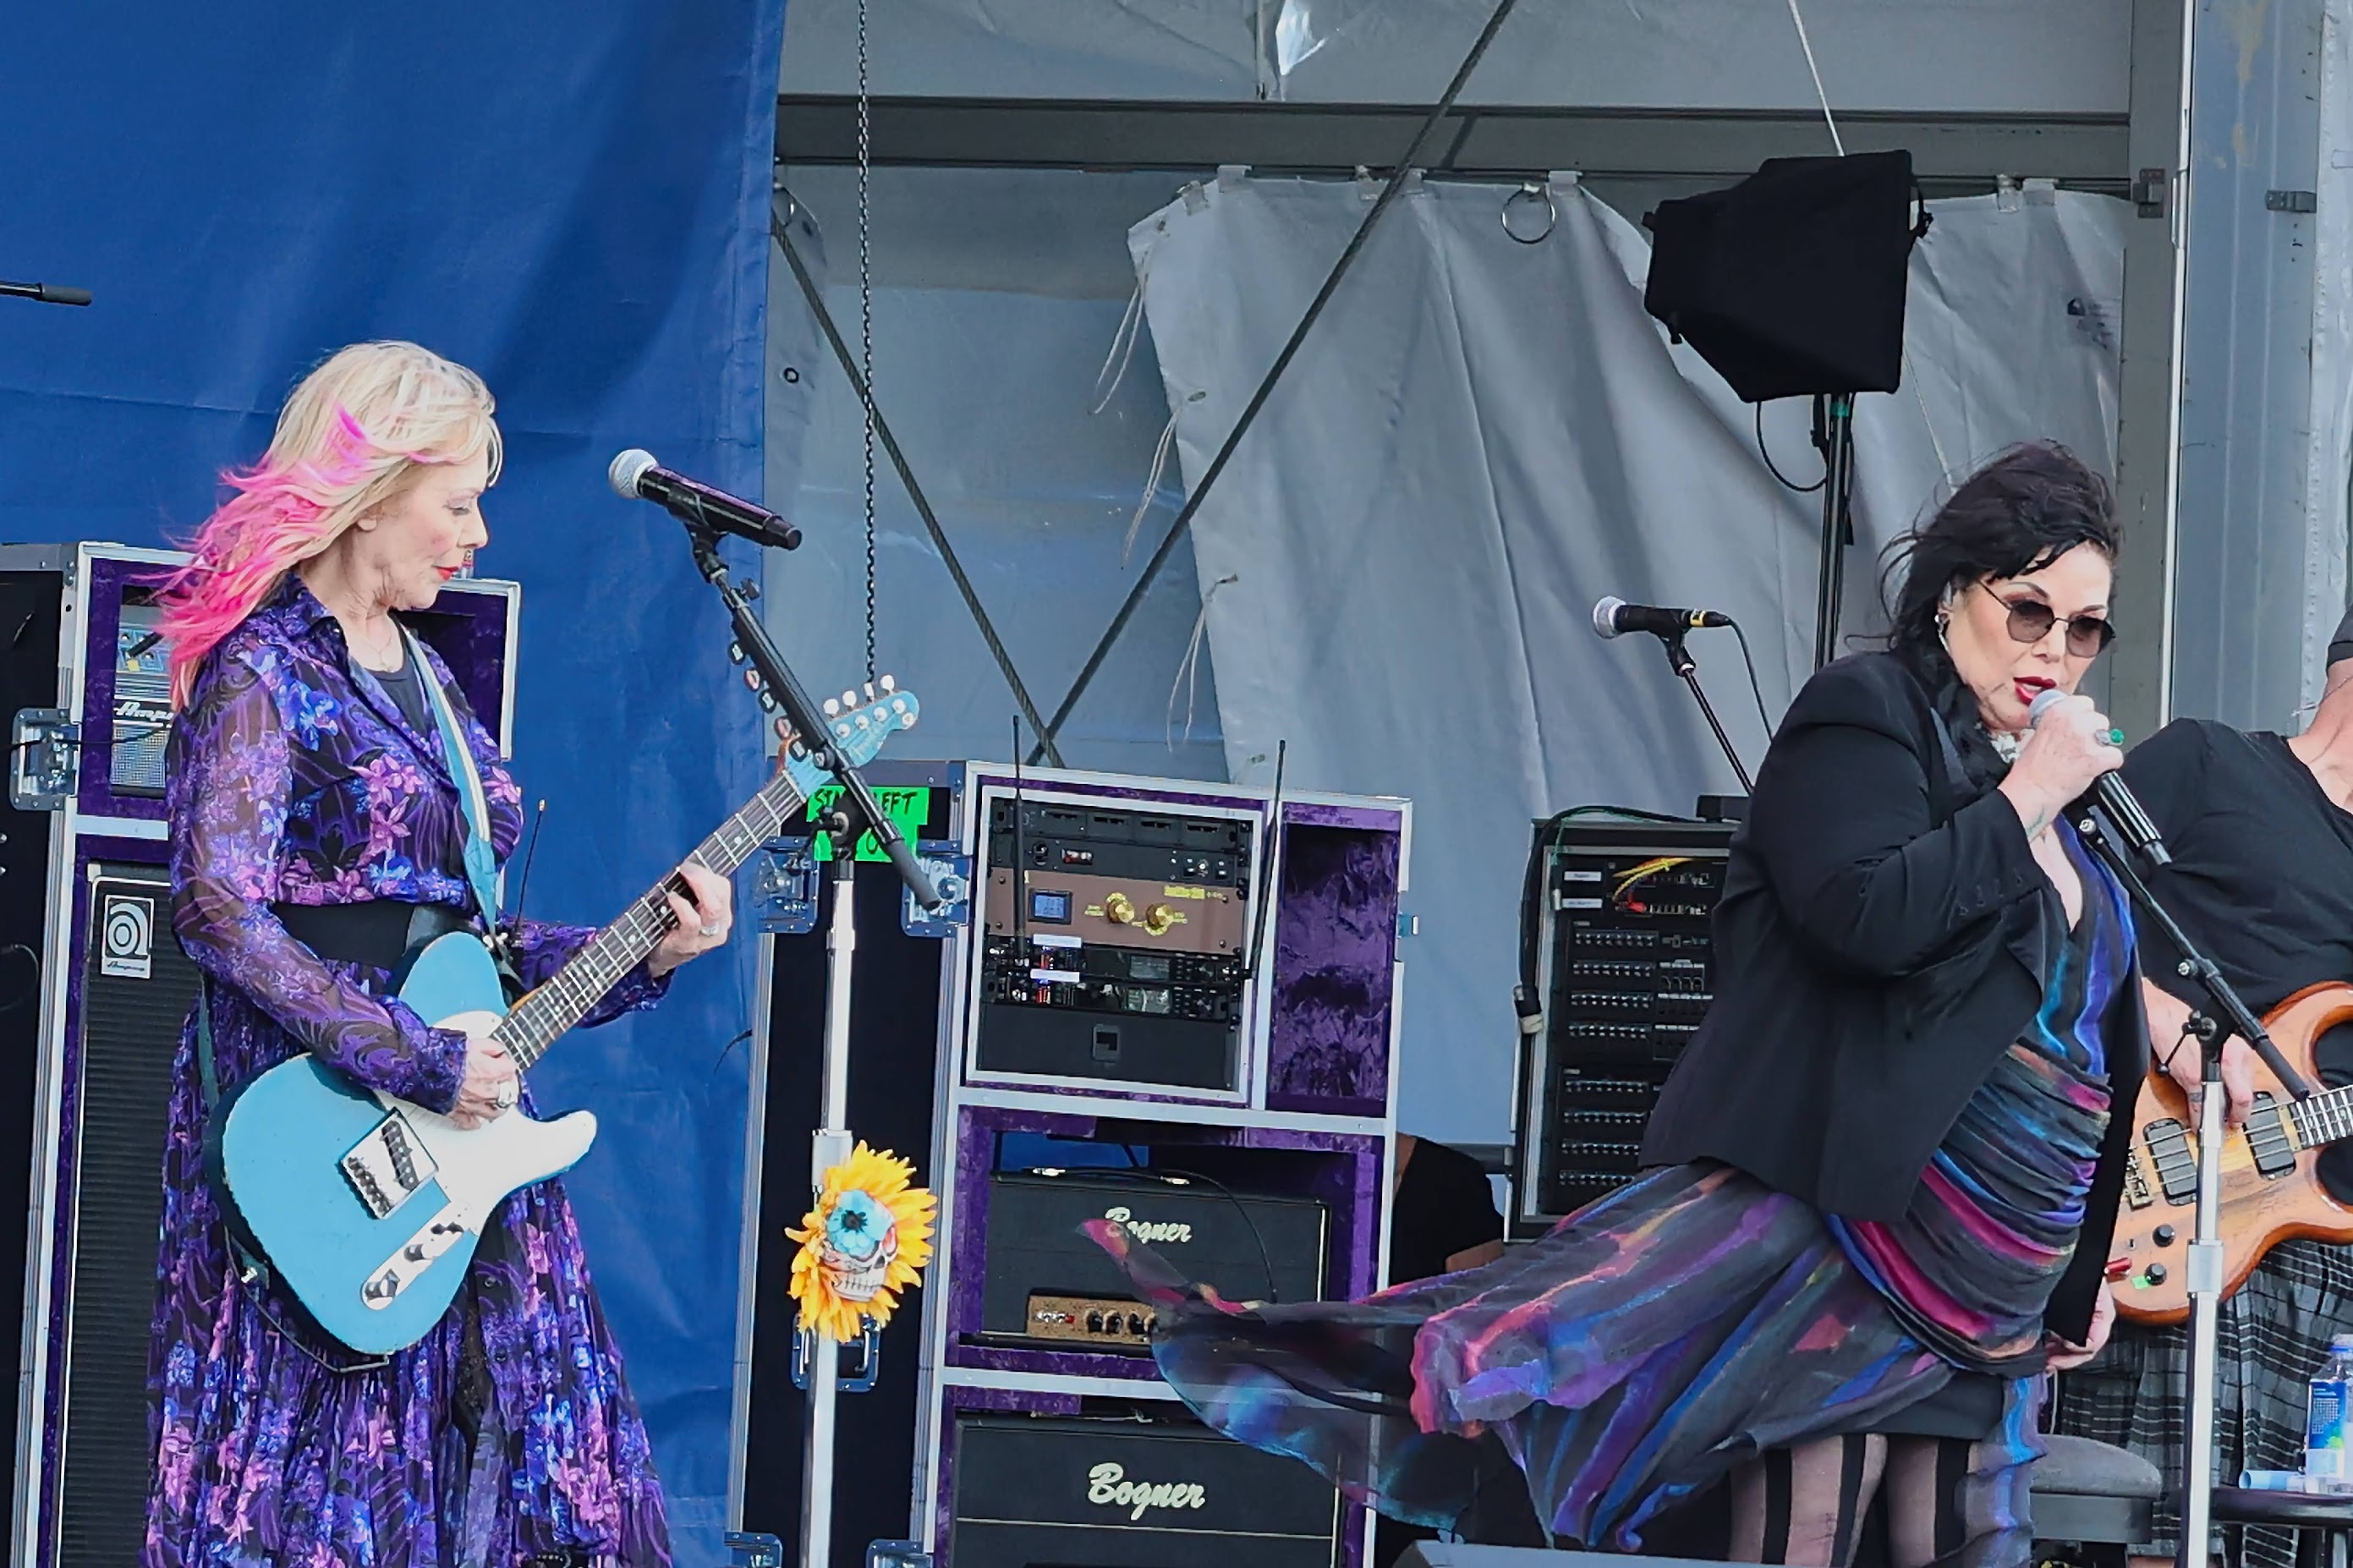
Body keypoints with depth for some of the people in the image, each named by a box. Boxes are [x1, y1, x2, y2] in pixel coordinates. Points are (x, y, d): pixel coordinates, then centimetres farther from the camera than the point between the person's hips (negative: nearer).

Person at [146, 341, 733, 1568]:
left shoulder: (425, 680, 18)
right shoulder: (261, 666, -7)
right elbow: (218, 905, -20)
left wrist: (643, 955, 6)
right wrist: (417, 1064, -20)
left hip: (459, 1137, 8)